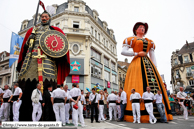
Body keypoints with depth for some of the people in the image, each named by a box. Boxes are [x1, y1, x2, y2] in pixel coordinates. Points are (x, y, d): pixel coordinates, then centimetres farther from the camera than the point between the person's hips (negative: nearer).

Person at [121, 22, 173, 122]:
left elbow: (153, 56, 21)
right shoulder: (131, 39, 11)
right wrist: (137, 53, -5)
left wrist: (155, 68, 9)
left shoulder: (149, 42, 26)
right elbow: (123, 51, 0)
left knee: (155, 83, -6)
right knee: (138, 86, -16)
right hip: (137, 63, -5)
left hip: (148, 63, 5)